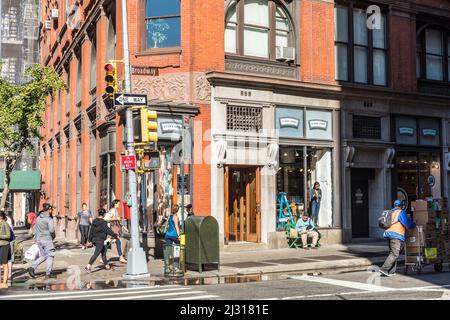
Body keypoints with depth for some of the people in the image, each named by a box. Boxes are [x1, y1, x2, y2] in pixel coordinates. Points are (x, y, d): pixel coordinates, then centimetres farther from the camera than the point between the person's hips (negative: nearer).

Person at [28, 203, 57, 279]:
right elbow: (52, 230, -23)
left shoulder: (38, 218, 9)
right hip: (47, 239, -7)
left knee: (43, 256, 17)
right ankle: (48, 273, 7)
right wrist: (53, 236, -3)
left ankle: (32, 267, 1)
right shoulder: (49, 219, -15)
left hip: (39, 239, 7)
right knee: (50, 256, 6)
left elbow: (35, 228, 15)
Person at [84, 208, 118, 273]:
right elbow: (108, 230, -13)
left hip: (94, 239, 8)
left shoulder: (94, 222, 7)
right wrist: (115, 236, -4)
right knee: (96, 254, -8)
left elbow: (91, 231, 12)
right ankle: (88, 267, -15)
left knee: (103, 253, 18)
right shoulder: (103, 222, -15)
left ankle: (107, 266, 26)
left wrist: (90, 240, 20)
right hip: (100, 240, -8)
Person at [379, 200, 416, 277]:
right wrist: (414, 224, 13)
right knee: (394, 254, -8)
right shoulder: (401, 212, -2)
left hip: (388, 233, 8)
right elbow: (408, 224, -9)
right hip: (396, 235, -8)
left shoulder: (390, 212, 20)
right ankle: (384, 269, -16)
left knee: (392, 253, 13)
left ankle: (391, 271, 9)